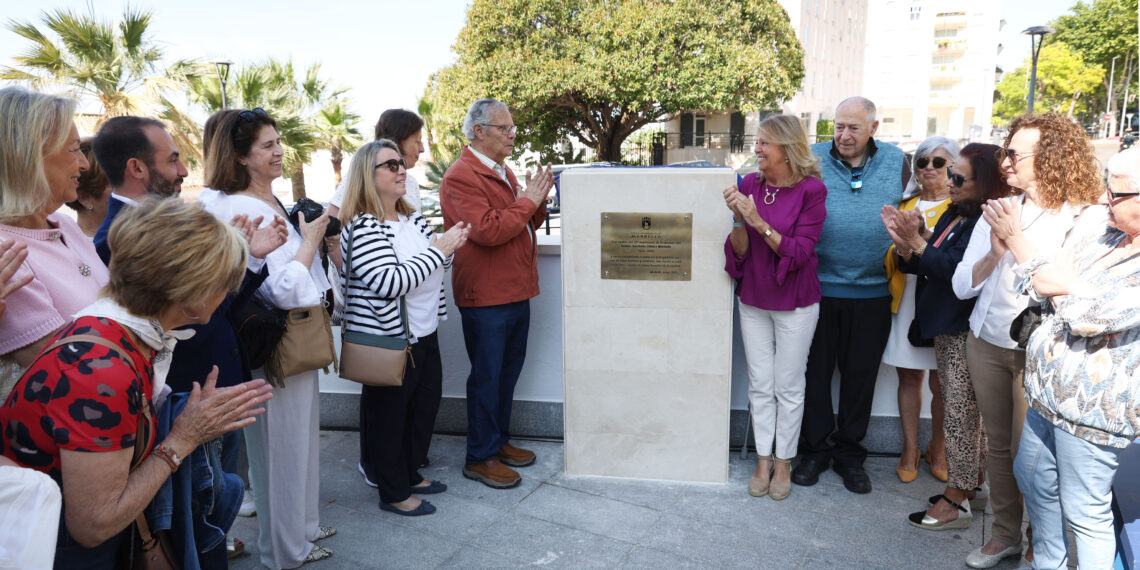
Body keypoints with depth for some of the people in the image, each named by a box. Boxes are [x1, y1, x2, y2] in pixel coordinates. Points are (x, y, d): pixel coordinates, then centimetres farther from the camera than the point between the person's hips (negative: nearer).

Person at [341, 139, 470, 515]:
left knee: (425, 406, 19)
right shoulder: (363, 228, -18)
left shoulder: (412, 218, 9)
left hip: (424, 333, 9)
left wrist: (449, 248, -1)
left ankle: (410, 474, 39)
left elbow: (431, 268, 20)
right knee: (388, 415, 7)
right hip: (387, 340, -9)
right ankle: (393, 494, 24)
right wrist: (438, 249, -23)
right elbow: (389, 281, -29)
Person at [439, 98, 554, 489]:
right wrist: (527, 201, -15)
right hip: (486, 297, -9)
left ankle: (499, 440, 32)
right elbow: (489, 230, -26)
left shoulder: (504, 172, 17)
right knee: (487, 376, 0)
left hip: (516, 292, 9)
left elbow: (525, 225, 21)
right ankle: (480, 457, 13)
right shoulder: (461, 177, -14)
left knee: (509, 369, 17)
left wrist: (538, 202, 1)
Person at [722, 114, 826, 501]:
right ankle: (763, 460, 25)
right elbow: (740, 252, -3)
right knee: (760, 385, 11)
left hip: (794, 303, -3)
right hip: (753, 300, 4)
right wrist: (738, 219, -21)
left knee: (789, 386, 8)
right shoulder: (749, 185, -3)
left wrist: (758, 220, -25)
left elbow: (799, 252, -18)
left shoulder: (811, 190, -13)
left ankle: (783, 462, 24)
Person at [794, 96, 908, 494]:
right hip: (818, 287, -1)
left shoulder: (896, 162, 5)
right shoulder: (812, 159, 0)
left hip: (872, 292, 1)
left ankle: (849, 453, 26)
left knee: (861, 373, 10)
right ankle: (815, 449, 23)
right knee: (815, 369, 7)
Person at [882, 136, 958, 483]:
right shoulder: (905, 205, 13)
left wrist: (925, 235, -26)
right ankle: (910, 450, 20)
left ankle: (938, 449, 24)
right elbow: (890, 256, 11)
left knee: (941, 382, 4)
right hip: (907, 301, 3)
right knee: (909, 377, 8)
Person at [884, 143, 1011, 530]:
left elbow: (955, 268, -29)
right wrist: (906, 246, -9)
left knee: (961, 413, -1)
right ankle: (972, 486, 31)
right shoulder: (954, 215, 11)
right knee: (965, 411, 18)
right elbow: (923, 265, 10)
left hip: (967, 333, -10)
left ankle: (956, 501, 10)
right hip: (947, 328, 10)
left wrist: (917, 242, -23)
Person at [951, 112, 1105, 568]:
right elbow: (962, 286, 1)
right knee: (998, 443, 14)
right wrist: (994, 252, -16)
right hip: (986, 343, 4)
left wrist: (1017, 242, -21)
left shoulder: (1089, 219, -9)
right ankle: (1005, 533, 31)